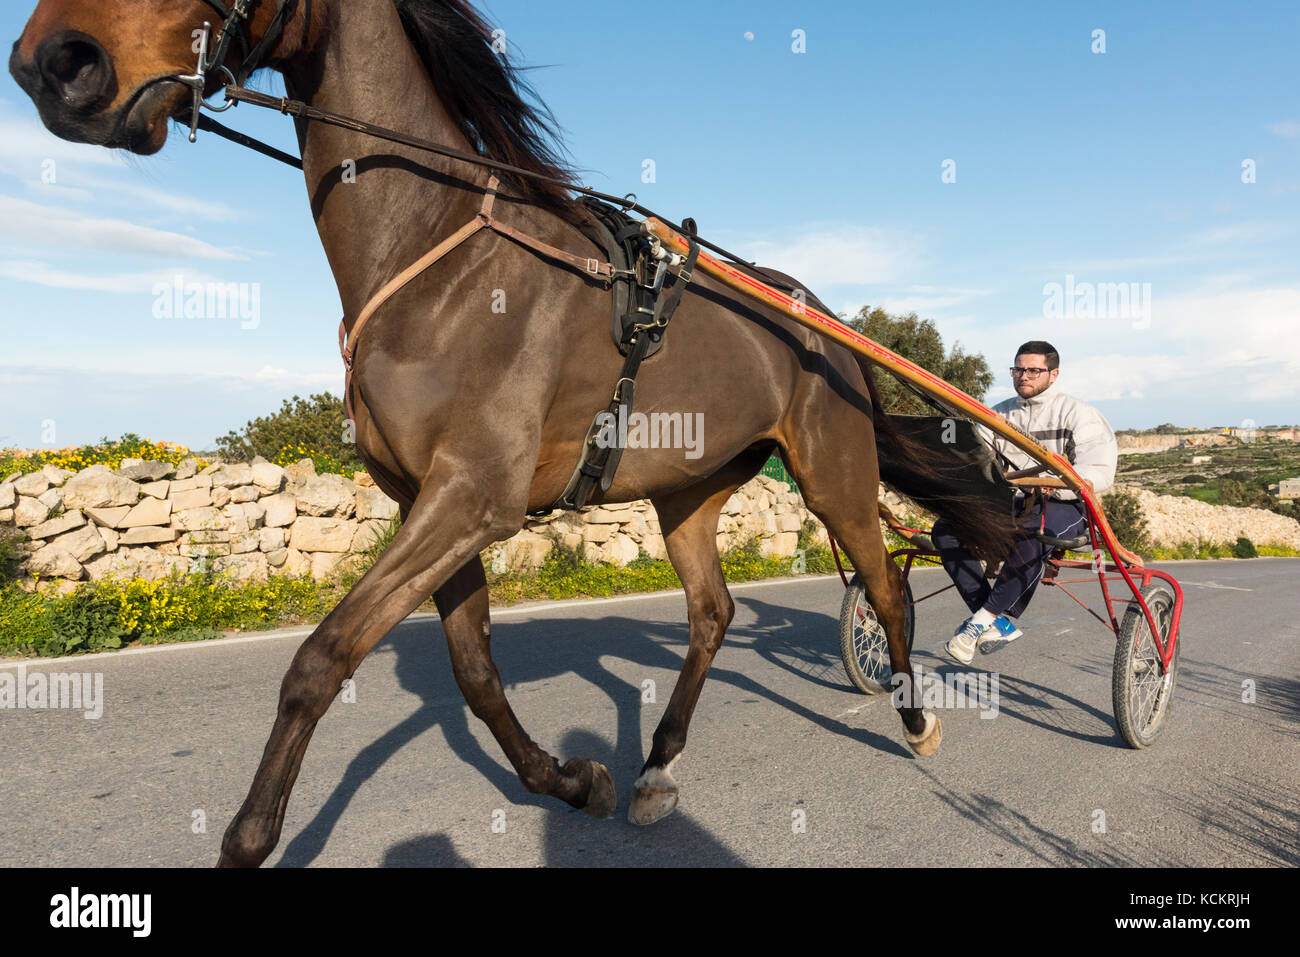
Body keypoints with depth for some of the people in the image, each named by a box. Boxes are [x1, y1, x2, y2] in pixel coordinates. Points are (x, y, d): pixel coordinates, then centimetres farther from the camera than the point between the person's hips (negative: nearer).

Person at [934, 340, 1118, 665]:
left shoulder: (1077, 415, 3)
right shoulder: (1000, 414, 18)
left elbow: (1099, 474, -11)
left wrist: (1051, 485, -29)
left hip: (1064, 507, -5)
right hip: (1010, 505, 5)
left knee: (1033, 528, -41)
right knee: (945, 529, -20)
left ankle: (983, 618, -34)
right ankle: (999, 625, -25)